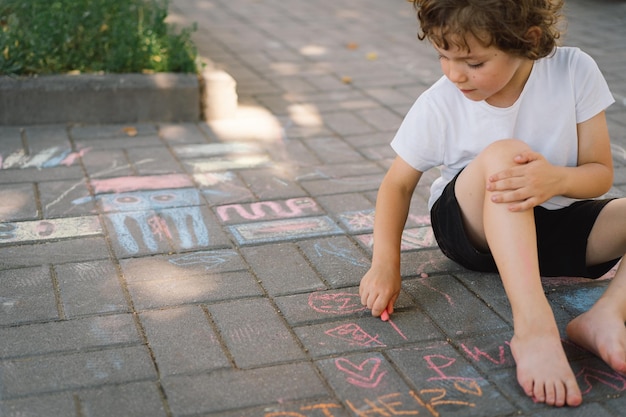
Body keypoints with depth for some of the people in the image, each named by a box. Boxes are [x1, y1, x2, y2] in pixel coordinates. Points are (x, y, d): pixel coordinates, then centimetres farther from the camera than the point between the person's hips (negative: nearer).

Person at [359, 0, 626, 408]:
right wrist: (386, 263, -22)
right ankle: (534, 328, -47)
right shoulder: (437, 106, -17)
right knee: (502, 154, -37)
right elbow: (398, 183, -7)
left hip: (557, 224, 3)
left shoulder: (575, 72, -15)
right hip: (471, 227, -2)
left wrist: (558, 180, -36)